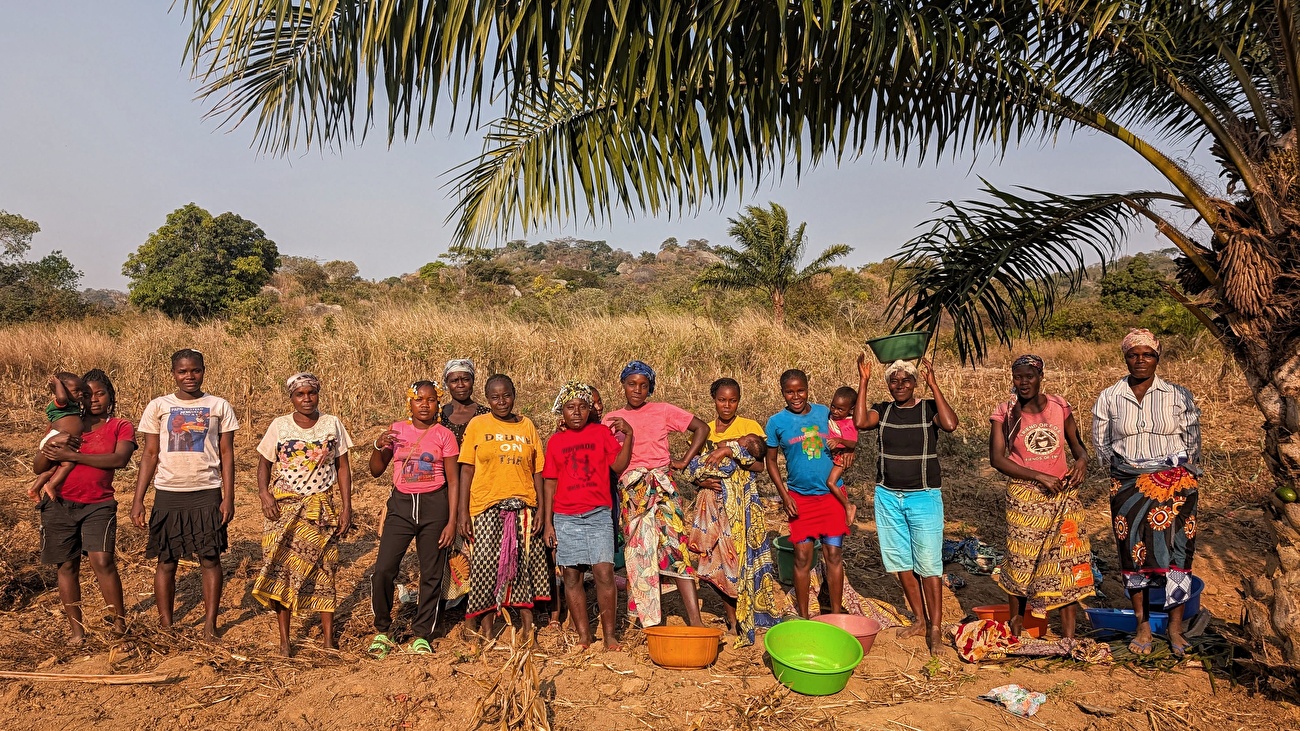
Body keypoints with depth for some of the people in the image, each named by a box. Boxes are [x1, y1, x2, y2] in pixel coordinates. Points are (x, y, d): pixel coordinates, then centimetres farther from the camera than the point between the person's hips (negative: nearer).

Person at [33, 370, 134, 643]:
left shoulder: (121, 427, 3)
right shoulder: (68, 425, 12)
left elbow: (119, 459, -17)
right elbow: (39, 468, 8)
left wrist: (72, 455, -17)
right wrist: (51, 445, -13)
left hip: (98, 505, -3)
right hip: (60, 504, 3)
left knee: (102, 561, -15)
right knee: (67, 565, 6)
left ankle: (120, 621, -2)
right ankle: (76, 629, 15)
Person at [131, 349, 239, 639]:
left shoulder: (219, 407, 3)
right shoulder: (158, 406, 4)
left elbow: (226, 454, 4)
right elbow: (150, 455, 6)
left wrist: (228, 497, -2)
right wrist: (138, 500, 1)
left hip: (207, 493, 0)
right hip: (168, 494, 1)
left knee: (210, 559, 1)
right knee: (166, 561, 6)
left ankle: (210, 625, 11)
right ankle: (166, 626, 18)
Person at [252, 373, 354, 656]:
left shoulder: (332, 424, 0)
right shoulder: (279, 425, -1)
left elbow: (342, 467, 2)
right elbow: (264, 463, 5)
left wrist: (346, 506, -3)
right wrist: (263, 492, -14)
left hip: (321, 508, 0)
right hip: (284, 507, 0)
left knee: (323, 570, 5)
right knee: (282, 569, -1)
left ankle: (328, 638, 15)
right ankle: (284, 640, 10)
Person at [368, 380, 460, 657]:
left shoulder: (444, 435, -1)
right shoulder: (397, 430, 5)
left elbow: (453, 480, 0)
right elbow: (376, 471, 9)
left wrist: (452, 521, -6)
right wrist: (379, 446, -10)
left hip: (434, 505, -1)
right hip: (400, 503, 1)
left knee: (431, 574, 5)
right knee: (383, 569, -6)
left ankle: (421, 635, 20)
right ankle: (382, 631, 15)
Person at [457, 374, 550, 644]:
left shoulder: (527, 425, 9)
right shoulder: (477, 425, 3)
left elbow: (537, 470, 8)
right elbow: (466, 470, 1)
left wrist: (541, 509, 1)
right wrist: (462, 512, -5)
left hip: (523, 507, 2)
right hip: (487, 508, -2)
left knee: (523, 563, 4)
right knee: (486, 564, -2)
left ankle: (526, 620, 18)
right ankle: (484, 625, 13)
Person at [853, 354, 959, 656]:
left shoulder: (929, 408, -4)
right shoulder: (883, 410, 4)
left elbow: (950, 424, -25)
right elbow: (860, 422, -16)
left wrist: (933, 385, -22)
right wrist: (863, 382, -16)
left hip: (924, 497, -4)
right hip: (888, 496, 4)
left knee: (928, 564, -3)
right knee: (901, 562, 11)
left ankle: (935, 629, 6)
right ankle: (920, 620, 26)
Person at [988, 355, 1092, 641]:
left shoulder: (1060, 406, 3)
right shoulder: (1005, 413, -4)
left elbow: (1076, 444, 12)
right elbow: (997, 458, -10)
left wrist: (1082, 460, -11)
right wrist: (1039, 476, -18)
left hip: (1063, 495, 2)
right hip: (1025, 498, -2)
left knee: (1068, 564, 1)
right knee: (1021, 565, 5)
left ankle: (1069, 639, 11)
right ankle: (1015, 635, 22)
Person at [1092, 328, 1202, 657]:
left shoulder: (1179, 396, 0)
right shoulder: (1109, 399, 2)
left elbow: (1192, 442, 5)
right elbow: (1101, 444, 11)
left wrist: (1182, 474, 4)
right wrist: (1124, 470, 7)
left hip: (1174, 485, -1)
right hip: (1128, 487, 1)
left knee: (1176, 551, -1)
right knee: (1133, 552, 3)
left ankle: (1176, 626, 10)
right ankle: (1143, 625, 14)